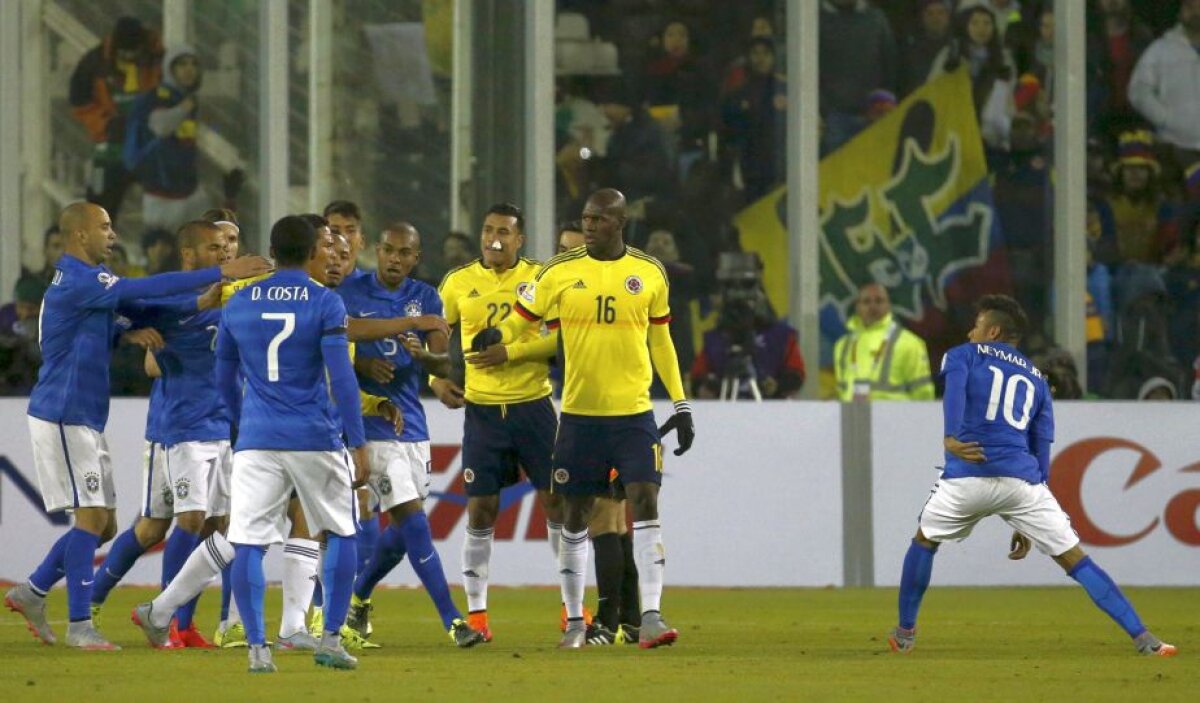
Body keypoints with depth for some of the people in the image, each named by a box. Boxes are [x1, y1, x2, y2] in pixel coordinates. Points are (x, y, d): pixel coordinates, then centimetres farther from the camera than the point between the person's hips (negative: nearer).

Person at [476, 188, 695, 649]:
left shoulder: (649, 273, 4)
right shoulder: (560, 272, 0)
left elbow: (661, 342, 13)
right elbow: (520, 320, 5)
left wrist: (681, 406, 12)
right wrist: (495, 338, -13)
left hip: (634, 412, 0)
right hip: (579, 414, 0)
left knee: (645, 502, -13)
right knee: (576, 513, 7)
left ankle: (651, 616, -14)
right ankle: (574, 619, 19)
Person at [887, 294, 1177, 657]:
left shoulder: (963, 355, 17)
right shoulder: (1036, 378, 26)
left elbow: (954, 387, -8)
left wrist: (950, 439, -22)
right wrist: (1027, 524, 25)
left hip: (968, 474, -2)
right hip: (1022, 478, 2)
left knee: (925, 541, 26)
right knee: (1074, 559, 1)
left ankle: (905, 632, 29)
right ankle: (1142, 637, -9)